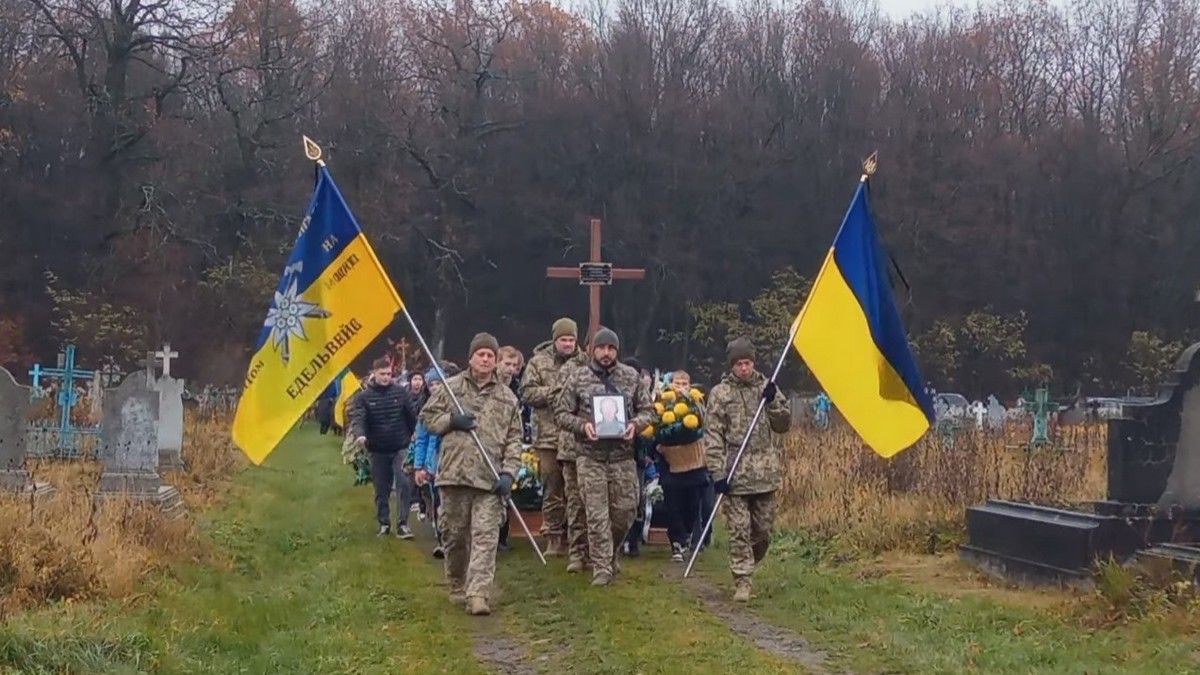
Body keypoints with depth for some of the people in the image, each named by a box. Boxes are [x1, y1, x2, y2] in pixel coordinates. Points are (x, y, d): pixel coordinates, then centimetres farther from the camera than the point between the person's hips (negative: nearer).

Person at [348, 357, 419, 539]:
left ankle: (402, 525, -9)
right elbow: (357, 417, -17)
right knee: (381, 490, 11)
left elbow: (412, 416, 6)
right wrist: (359, 434, -36)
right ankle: (383, 523, 24)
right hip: (378, 450, 1)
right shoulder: (363, 397, -4)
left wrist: (414, 436, 8)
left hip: (400, 448, -1)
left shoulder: (400, 392, -1)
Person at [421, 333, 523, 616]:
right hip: (453, 474, 0)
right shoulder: (450, 388, 9)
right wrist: (451, 421, -7)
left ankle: (477, 594, -12)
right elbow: (427, 416, 12)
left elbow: (514, 439, 9)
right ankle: (457, 585, 28)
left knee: (485, 537, -8)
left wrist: (508, 472, -3)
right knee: (453, 534, 10)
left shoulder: (507, 398, 10)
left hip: (490, 479, 0)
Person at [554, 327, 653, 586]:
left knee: (625, 510, 7)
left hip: (623, 456, 2)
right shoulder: (577, 378, 1)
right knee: (597, 515, -3)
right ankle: (602, 567, 3)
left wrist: (635, 424, -11)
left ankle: (612, 552, 33)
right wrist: (582, 425, -15)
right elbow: (561, 413, 3)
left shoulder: (632, 377, 6)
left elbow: (647, 409, 10)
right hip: (591, 457, -2)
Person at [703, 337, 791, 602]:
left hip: (765, 473, 3)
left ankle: (745, 567, 31)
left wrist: (772, 402, -10)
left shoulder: (766, 387, 9)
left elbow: (784, 425, 9)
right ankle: (742, 582, 0)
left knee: (763, 529, 10)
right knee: (739, 530, -4)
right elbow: (713, 435, -5)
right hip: (735, 473, -3)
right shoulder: (720, 393, -2)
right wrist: (718, 473, -13)